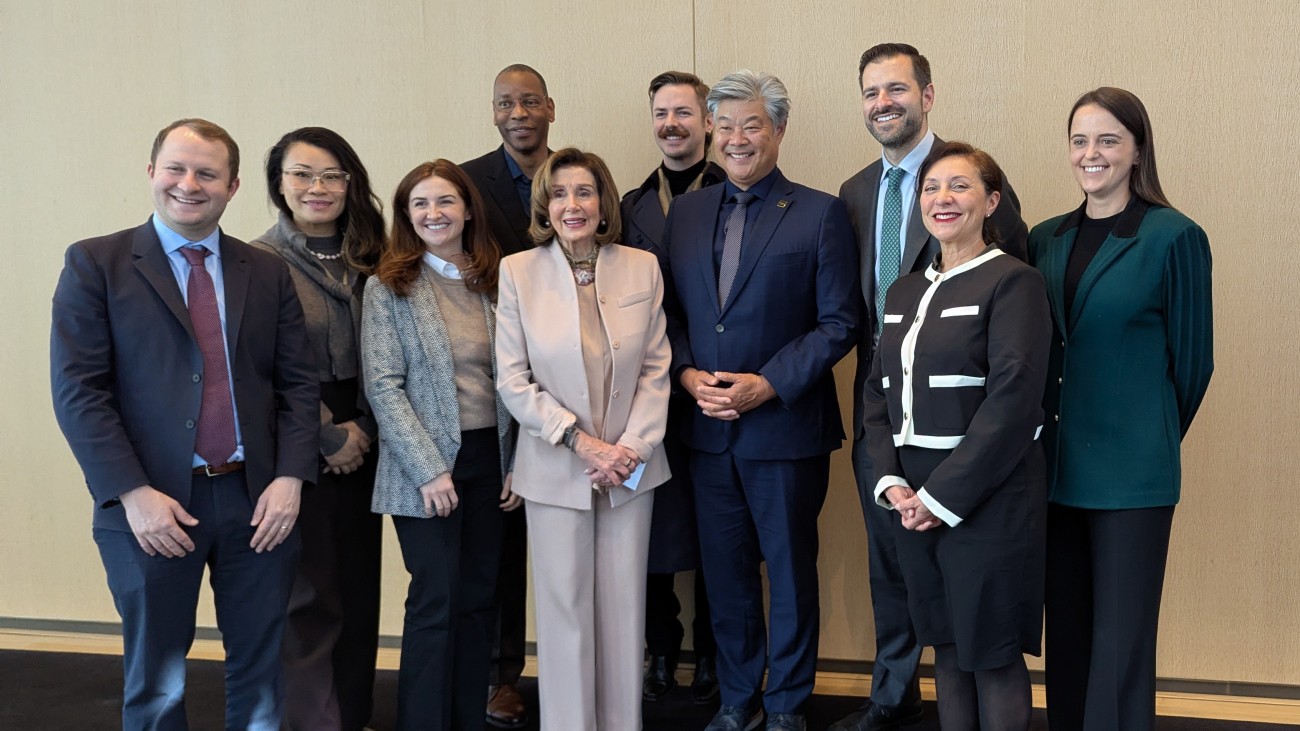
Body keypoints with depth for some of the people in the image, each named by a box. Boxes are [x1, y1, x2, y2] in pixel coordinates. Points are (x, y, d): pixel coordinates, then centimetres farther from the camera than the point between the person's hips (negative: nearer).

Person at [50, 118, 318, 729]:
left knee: (260, 668, 13)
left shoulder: (269, 272, 8)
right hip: (152, 507, -2)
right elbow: (77, 390, -7)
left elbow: (298, 382, 5)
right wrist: (134, 494, -15)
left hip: (260, 501, 3)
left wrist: (289, 478, -7)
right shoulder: (95, 263, -1)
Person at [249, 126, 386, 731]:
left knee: (359, 590, 12)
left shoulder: (369, 259, 7)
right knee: (309, 601, 1)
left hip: (360, 447, 5)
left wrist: (363, 427, -7)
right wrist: (331, 439, -10)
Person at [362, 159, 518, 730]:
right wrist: (429, 469, -14)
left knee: (479, 598, 9)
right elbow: (384, 386, -9)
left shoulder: (494, 283, 8)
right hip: (426, 466, -4)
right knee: (437, 602, -1)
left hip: (490, 459, 4)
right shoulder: (388, 287, -3)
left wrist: (517, 461, 1)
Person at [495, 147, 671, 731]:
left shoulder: (642, 268, 2)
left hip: (631, 467, 2)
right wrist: (581, 441, -12)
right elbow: (512, 381, -5)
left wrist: (633, 446, -9)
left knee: (624, 604, 9)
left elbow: (656, 369, 3)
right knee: (564, 607, 6)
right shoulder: (517, 272, -3)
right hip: (556, 469, -1)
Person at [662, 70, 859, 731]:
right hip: (708, 428, 4)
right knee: (725, 574, 14)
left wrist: (767, 384, -16)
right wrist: (687, 374, -8)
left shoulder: (820, 214, -4)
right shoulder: (685, 212, 9)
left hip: (786, 426, -4)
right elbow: (669, 310, 10)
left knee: (791, 572, 10)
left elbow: (839, 323, -8)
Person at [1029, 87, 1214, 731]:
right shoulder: (1045, 240, 8)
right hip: (1056, 467, 5)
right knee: (1066, 633, 14)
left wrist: (1155, 436, 9)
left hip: (1130, 472, -5)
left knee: (1120, 646, 3)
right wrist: (1048, 440, 10)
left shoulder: (1174, 238, -7)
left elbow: (1193, 359, 0)